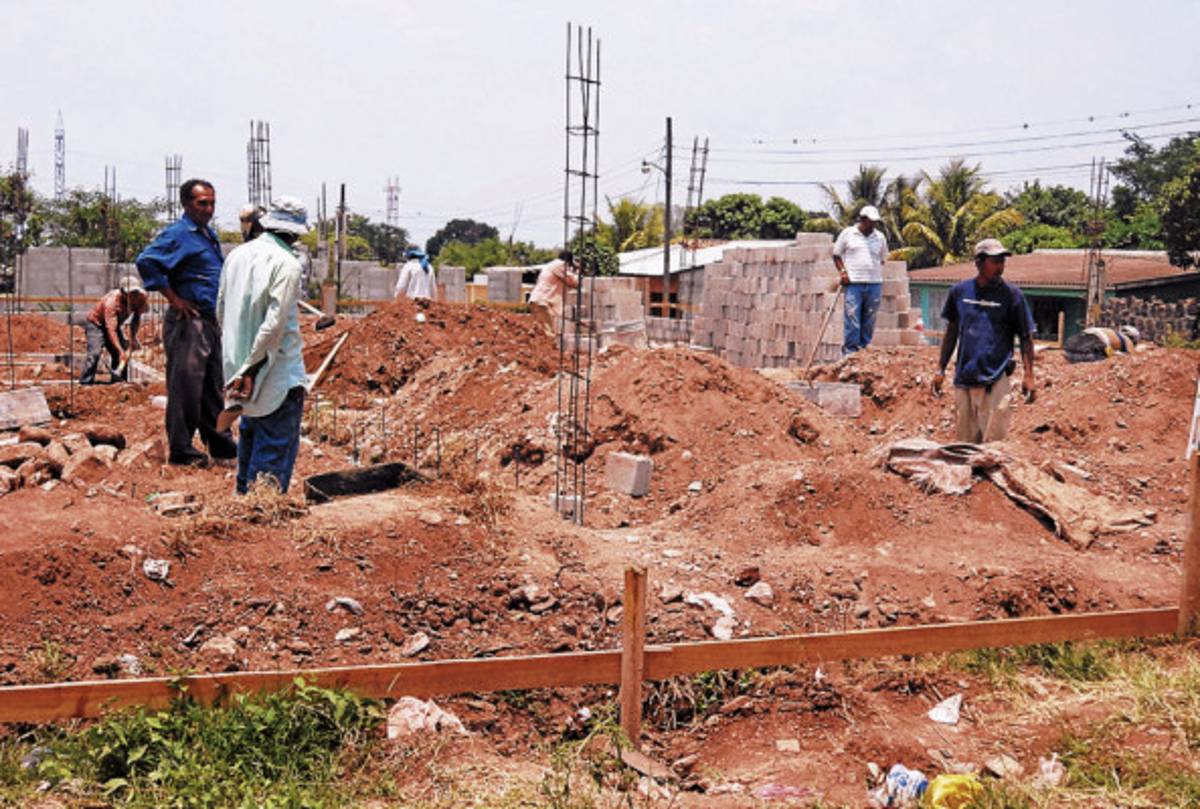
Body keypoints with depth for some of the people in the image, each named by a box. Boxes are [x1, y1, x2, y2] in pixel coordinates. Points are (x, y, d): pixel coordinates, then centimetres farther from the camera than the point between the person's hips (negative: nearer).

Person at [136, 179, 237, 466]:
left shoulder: (209, 235, 17)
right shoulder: (178, 234, -11)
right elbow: (146, 261, -23)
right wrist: (173, 298, -20)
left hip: (210, 321, 9)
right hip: (187, 321, -9)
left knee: (213, 387, 13)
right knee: (185, 386, -4)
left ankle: (221, 446, 21)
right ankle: (180, 450, 4)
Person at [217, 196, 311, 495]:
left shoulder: (237, 254, 7)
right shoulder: (286, 264, -15)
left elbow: (221, 310, 14)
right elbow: (275, 323, -21)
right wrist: (253, 368, -15)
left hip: (238, 361, 8)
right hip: (278, 374, -8)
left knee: (250, 432, 22)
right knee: (277, 443, -2)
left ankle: (243, 495, 33)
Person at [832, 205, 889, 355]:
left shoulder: (880, 237, 13)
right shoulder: (847, 234, 5)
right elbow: (837, 255, 10)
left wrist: (877, 274, 11)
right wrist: (842, 271, -4)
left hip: (874, 285, 3)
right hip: (853, 284, -3)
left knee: (869, 322, 4)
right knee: (852, 321, -8)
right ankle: (850, 352, -5)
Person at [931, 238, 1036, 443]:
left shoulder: (1011, 294, -2)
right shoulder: (959, 291, 6)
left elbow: (1026, 337, 1)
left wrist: (1028, 375, -7)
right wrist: (940, 370, 15)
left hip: (997, 379, -3)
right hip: (964, 378, 3)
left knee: (993, 444, -6)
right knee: (965, 441, 10)